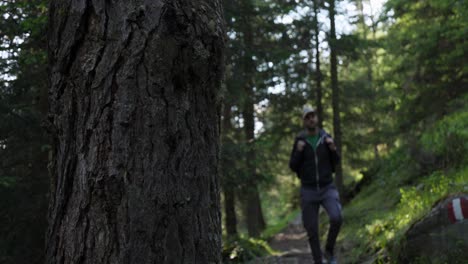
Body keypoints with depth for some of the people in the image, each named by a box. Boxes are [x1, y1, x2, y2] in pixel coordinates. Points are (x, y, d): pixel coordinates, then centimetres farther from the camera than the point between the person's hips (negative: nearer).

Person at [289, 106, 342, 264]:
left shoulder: (326, 137, 0)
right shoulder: (299, 141, -3)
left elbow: (335, 162, 8)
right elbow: (293, 167, 0)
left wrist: (333, 148, -14)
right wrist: (298, 151, -20)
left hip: (327, 188, 0)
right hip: (308, 190, 0)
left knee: (336, 219, -24)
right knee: (312, 230, 0)